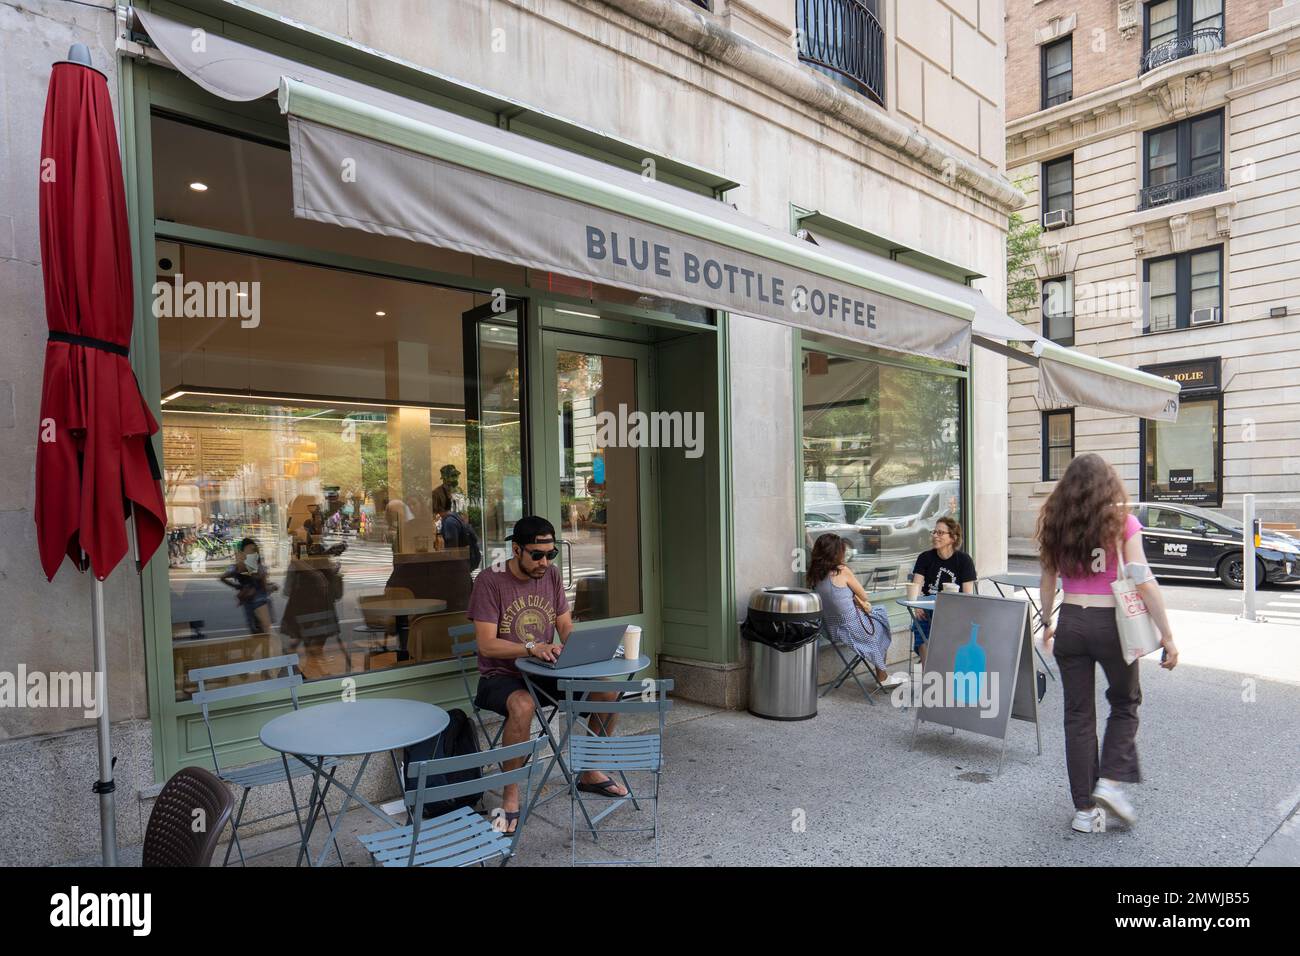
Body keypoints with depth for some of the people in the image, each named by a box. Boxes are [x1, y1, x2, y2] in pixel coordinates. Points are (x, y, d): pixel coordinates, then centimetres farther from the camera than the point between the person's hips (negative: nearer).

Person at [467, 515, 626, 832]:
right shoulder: (490, 581, -13)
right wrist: (531, 648, -29)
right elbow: (486, 644, -17)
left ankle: (591, 772, 10)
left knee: (607, 690, -11)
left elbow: (566, 627, 7)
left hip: (545, 672, 6)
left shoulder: (551, 575, 4)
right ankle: (510, 795, -18)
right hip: (500, 676, -5)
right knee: (523, 706, -38)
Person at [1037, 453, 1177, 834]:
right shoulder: (1122, 521, -6)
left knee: (1078, 715, 10)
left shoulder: (1055, 523, 3)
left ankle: (1085, 809, 15)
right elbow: (1144, 581, -11)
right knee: (1124, 703, 22)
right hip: (1111, 623, -2)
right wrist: (1166, 635, -6)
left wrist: (1048, 624, 20)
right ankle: (1111, 781, 8)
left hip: (1070, 623, 3)